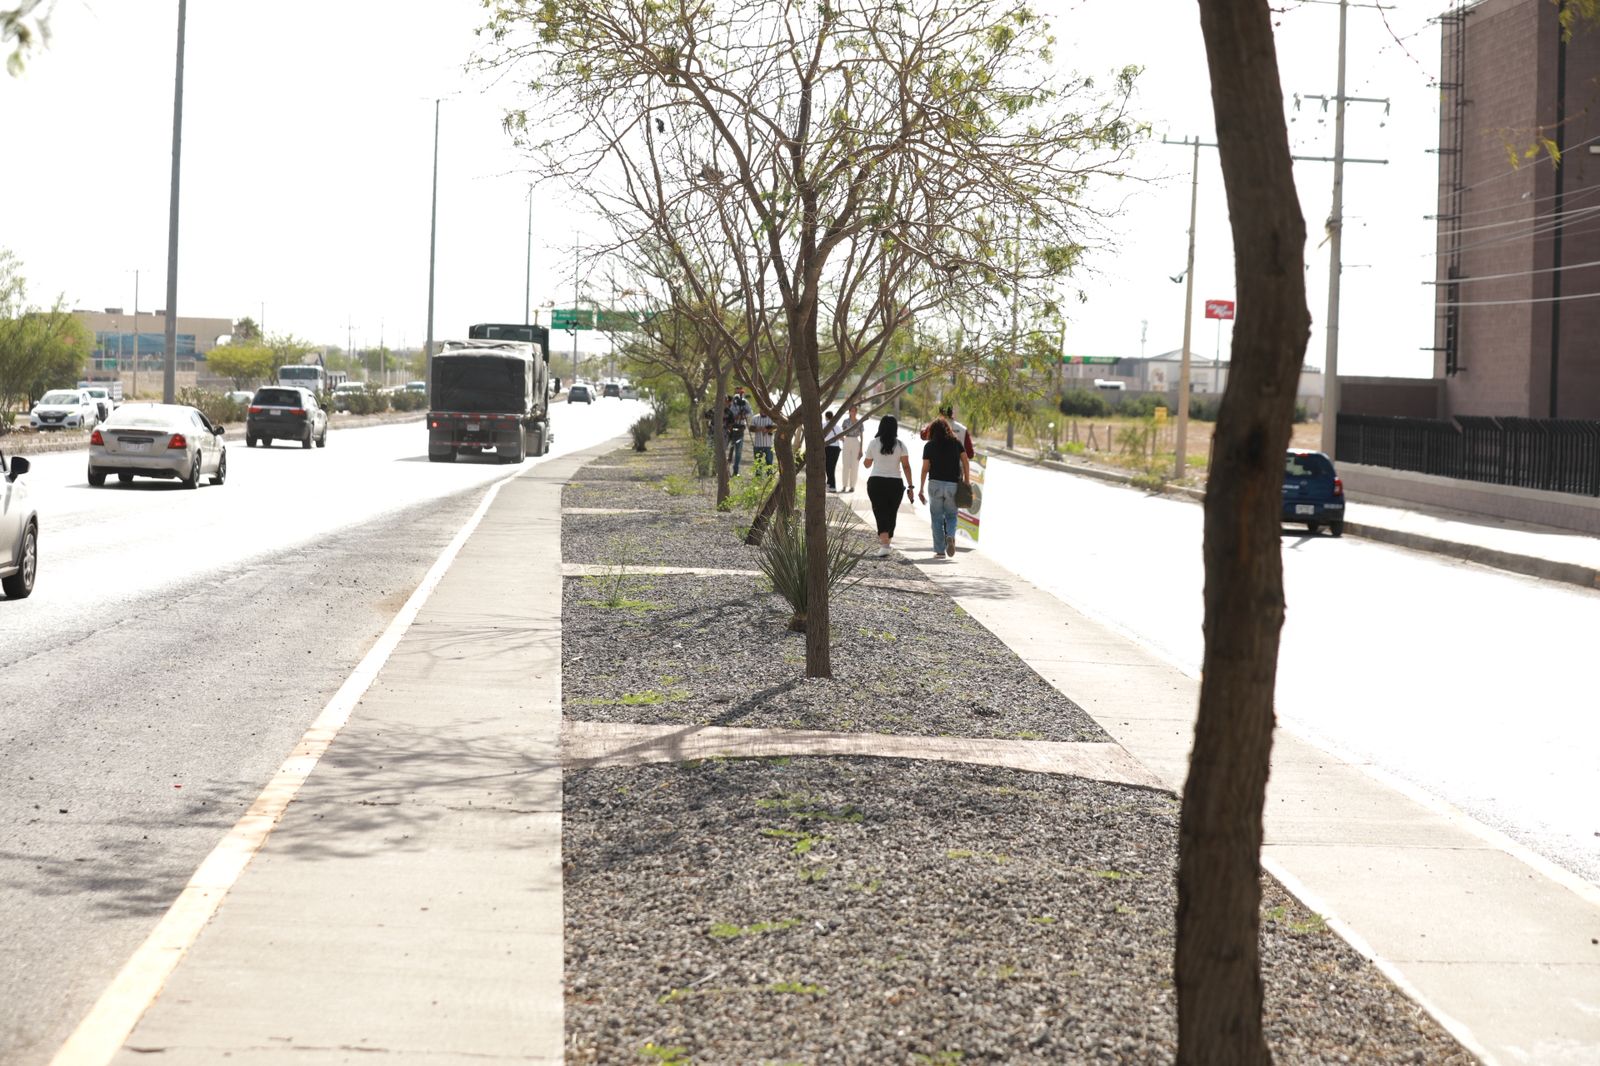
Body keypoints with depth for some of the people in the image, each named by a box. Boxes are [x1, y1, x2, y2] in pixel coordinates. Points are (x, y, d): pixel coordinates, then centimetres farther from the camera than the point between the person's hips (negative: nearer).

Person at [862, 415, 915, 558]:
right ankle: (885, 543, 25)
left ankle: (884, 545, -24)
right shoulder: (900, 445, -1)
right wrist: (910, 487, -4)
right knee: (891, 515, 14)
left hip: (876, 482, -1)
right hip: (895, 483, 1)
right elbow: (906, 466, -6)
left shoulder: (873, 443, -1)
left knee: (881, 514, -5)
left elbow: (866, 464, 9)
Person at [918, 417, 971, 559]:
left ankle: (940, 550, 4)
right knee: (951, 516, 12)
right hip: (953, 484, 1)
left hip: (935, 484, -1)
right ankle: (950, 537, -18)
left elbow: (925, 468, -1)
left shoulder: (929, 446, 1)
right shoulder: (956, 443, 6)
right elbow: (965, 462, -1)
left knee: (937, 517, 7)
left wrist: (921, 489, 4)